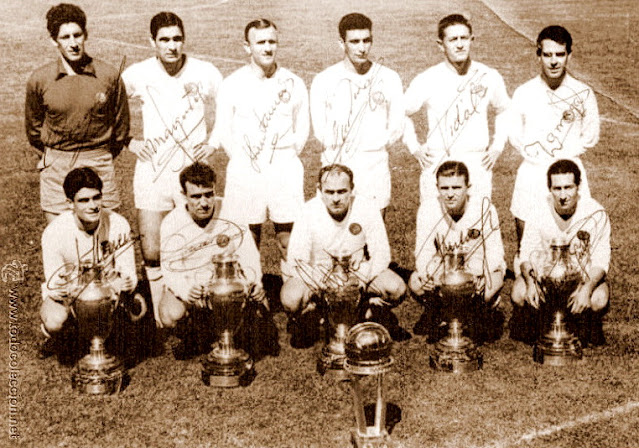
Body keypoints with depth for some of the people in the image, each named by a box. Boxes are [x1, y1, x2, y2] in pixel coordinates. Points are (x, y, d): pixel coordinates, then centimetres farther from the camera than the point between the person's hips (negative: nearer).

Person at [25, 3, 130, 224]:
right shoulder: (39, 80, -4)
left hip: (99, 166, 0)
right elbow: (33, 127, 13)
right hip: (55, 172, 1)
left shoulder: (109, 75, -6)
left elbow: (121, 125, 8)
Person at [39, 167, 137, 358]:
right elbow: (53, 284, -19)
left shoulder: (118, 225, -19)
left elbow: (128, 274, -13)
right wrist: (58, 289, -44)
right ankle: (55, 335, 8)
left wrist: (126, 283, -39)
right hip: (68, 293, -1)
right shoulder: (54, 232, -23)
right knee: (55, 321, -34)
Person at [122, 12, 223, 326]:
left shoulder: (205, 74, -4)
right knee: (151, 253, 2)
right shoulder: (136, 75, -4)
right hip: (151, 173, 0)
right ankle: (159, 315, 20)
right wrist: (129, 142, 2)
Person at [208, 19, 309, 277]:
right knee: (248, 235, 5)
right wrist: (242, 159, 7)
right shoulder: (232, 85, 1)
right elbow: (223, 132, 7)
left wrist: (286, 157, 7)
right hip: (245, 173, 0)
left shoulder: (293, 84, 5)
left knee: (288, 233, -1)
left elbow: (302, 129, 12)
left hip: (285, 171, 1)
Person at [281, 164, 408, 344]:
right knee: (290, 298, -32)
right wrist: (324, 281, -32)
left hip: (360, 272, 1)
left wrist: (358, 280, -29)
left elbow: (381, 255, -13)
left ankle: (374, 314, 10)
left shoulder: (367, 208, -15)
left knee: (397, 289, -26)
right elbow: (296, 260, -17)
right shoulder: (310, 211, -18)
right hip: (318, 273, -1)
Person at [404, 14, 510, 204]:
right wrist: (414, 148, 4)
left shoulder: (489, 77, 2)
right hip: (437, 165, -1)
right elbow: (401, 113, 10)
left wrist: (497, 146, 11)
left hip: (478, 166, 1)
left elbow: (504, 110, 20)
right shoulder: (427, 80, -3)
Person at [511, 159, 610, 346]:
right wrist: (531, 283, -27)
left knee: (599, 300, -31)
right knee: (519, 294, -27)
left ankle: (588, 326, 4)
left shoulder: (596, 214, -16)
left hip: (584, 275, -1)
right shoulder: (539, 213, -12)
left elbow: (600, 260, -13)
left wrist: (587, 288, -32)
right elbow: (527, 254, -6)